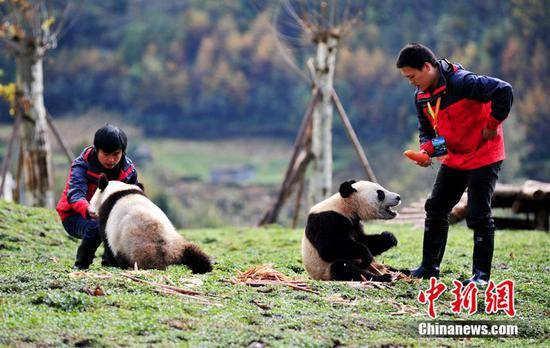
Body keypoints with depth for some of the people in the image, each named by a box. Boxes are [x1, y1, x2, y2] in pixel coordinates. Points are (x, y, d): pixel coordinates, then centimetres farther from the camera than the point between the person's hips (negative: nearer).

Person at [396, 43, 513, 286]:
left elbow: (504, 91, -32)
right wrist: (426, 150, -9)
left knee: (479, 216, -8)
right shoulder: (421, 97, 0)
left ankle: (481, 274, 0)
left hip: (483, 156, -8)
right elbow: (427, 130, 12)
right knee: (435, 209, 7)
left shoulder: (461, 82, -27)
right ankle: (429, 266, 17)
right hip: (453, 159, 8)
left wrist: (493, 125, -23)